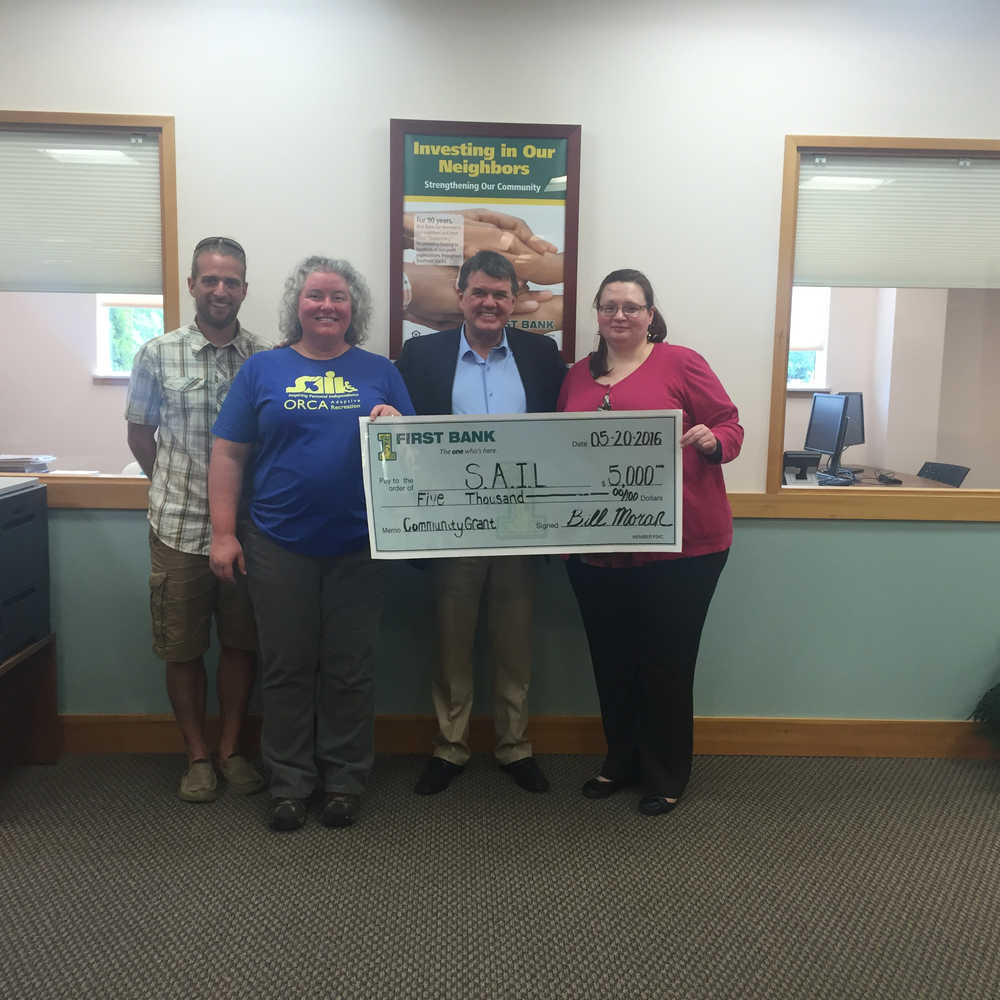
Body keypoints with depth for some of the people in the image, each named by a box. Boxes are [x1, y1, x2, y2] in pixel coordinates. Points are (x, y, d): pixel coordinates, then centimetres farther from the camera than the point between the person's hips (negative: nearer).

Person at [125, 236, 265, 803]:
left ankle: (231, 748, 29)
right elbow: (140, 434, 10)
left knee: (242, 644, 11)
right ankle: (198, 756, 27)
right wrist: (174, 486, 8)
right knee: (183, 649, 9)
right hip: (179, 527, 0)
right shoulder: (158, 356, 0)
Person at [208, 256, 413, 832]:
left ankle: (345, 781, 25)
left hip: (358, 547, 0)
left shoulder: (379, 372, 7)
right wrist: (223, 533, -4)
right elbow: (228, 454, 3)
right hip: (279, 546, 0)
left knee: (350, 671, 9)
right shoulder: (264, 369, 5)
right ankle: (290, 783, 25)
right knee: (286, 668, 9)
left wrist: (397, 428, -15)